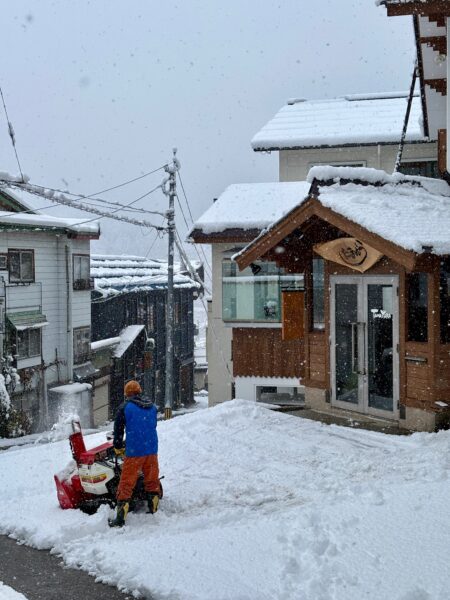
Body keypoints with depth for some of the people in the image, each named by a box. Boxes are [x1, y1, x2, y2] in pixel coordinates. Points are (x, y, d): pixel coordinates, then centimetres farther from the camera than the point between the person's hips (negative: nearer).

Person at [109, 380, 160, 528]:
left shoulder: (125, 407, -4)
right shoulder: (152, 407, 10)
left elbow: (118, 429, 0)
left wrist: (118, 447, 15)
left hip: (134, 451, -5)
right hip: (152, 449, 5)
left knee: (127, 482, -2)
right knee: (152, 480, 18)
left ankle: (121, 517, -6)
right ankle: (154, 510, 24)